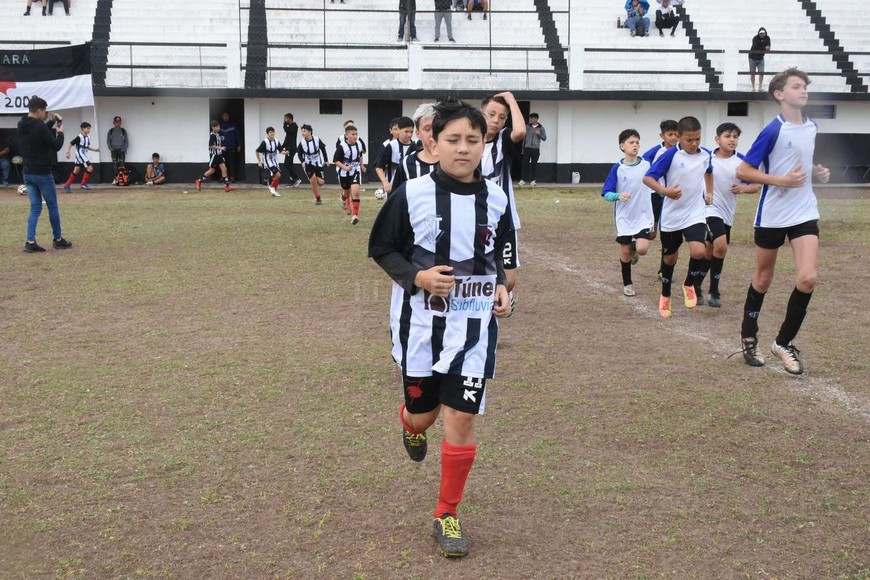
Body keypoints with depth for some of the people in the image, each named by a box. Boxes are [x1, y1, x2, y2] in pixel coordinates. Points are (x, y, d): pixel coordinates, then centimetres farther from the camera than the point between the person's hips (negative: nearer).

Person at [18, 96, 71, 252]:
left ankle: (30, 242, -1)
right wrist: (60, 133, 3)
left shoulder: (22, 126, 7)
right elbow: (56, 146, -14)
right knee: (52, 206, 7)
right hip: (42, 174, -8)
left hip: (28, 173, 8)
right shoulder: (39, 126, -19)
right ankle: (57, 240, 17)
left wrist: (52, 122, 17)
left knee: (35, 207, 9)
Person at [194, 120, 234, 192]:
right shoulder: (212, 135, -16)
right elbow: (211, 145, -21)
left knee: (224, 168, 1)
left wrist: (221, 139, 7)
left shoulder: (217, 134, 9)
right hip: (214, 155, -8)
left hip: (219, 154, 8)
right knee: (212, 170, 0)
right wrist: (220, 148, -23)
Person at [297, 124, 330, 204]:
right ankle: (318, 199, 6)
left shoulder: (317, 140, -14)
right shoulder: (302, 143, -14)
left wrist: (326, 160, 7)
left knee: (321, 182, -6)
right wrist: (302, 162, -18)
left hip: (318, 163, 1)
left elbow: (323, 149, 2)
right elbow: (299, 154, 0)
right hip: (308, 164, -1)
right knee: (313, 181, -10)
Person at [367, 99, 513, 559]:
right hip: (421, 323, -1)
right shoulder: (412, 195, -11)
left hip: (474, 325, 1)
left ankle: (447, 515, 16)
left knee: (461, 418, -2)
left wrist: (500, 285, 0)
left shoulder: (495, 199, -1)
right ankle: (410, 424, 54)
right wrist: (417, 276, -19)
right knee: (423, 413, 13)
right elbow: (381, 249, -3)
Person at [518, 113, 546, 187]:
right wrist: (523, 147, 10)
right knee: (525, 164, -3)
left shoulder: (541, 128, 4)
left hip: (535, 149, -1)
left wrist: (539, 134, -15)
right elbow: (524, 137, 12)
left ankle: (533, 180, 5)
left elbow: (544, 138, 3)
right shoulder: (527, 127, 8)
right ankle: (523, 180, 2)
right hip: (527, 148, 1)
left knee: (534, 165, 0)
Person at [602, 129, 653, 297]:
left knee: (642, 249, -15)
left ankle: (634, 250, 22)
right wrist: (618, 196, -24)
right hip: (624, 217, 0)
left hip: (643, 216, 0)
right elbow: (606, 193, -6)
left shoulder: (647, 165, -4)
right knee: (625, 252, 6)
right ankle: (627, 283, 27)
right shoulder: (617, 169, -8)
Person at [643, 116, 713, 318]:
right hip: (671, 215, -2)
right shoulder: (671, 155, -15)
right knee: (670, 257, 12)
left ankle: (689, 284, 9)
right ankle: (665, 296, 35)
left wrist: (709, 192, 19)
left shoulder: (705, 155, 0)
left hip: (695, 213, 2)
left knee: (698, 251, -20)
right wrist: (665, 191, -32)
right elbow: (647, 177, -18)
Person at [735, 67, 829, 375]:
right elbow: (743, 171, -13)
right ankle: (749, 338, 30)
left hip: (805, 213, 4)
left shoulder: (811, 126, 6)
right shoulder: (773, 131, -13)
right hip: (772, 216, -4)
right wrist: (782, 181, -20)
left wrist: (817, 171, 4)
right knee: (763, 279, 10)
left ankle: (784, 343, 5)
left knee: (808, 278, -11)